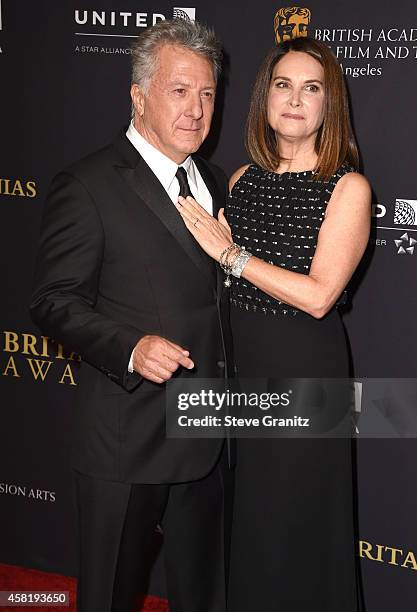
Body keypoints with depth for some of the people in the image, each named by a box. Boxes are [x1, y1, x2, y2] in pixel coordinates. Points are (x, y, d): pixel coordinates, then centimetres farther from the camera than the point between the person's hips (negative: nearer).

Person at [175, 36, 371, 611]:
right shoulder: (243, 179, 5)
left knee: (295, 523, 9)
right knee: (243, 517, 19)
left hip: (305, 370, -5)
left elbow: (318, 295, -20)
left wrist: (230, 252, -17)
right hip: (239, 365, 5)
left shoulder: (347, 188, -11)